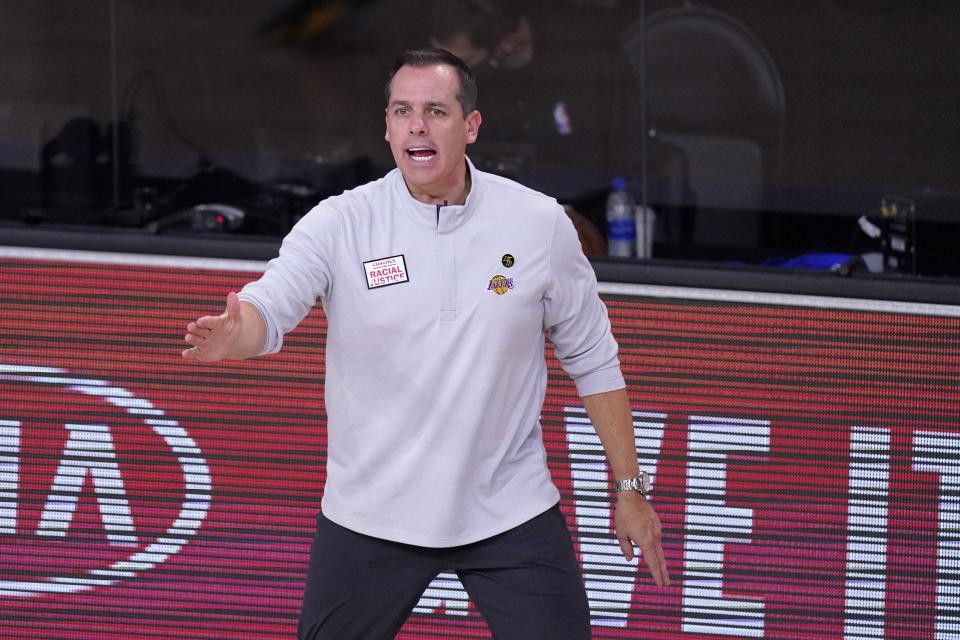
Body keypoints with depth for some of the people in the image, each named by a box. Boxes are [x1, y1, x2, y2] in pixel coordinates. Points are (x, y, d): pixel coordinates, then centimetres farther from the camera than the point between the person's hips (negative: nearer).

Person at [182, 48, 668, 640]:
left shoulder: (540, 224, -5)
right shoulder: (339, 224, -9)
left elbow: (593, 362, 5)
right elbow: (270, 306, -24)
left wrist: (629, 487, 7)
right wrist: (230, 335, -48)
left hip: (511, 513, 0)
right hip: (370, 518, 0)